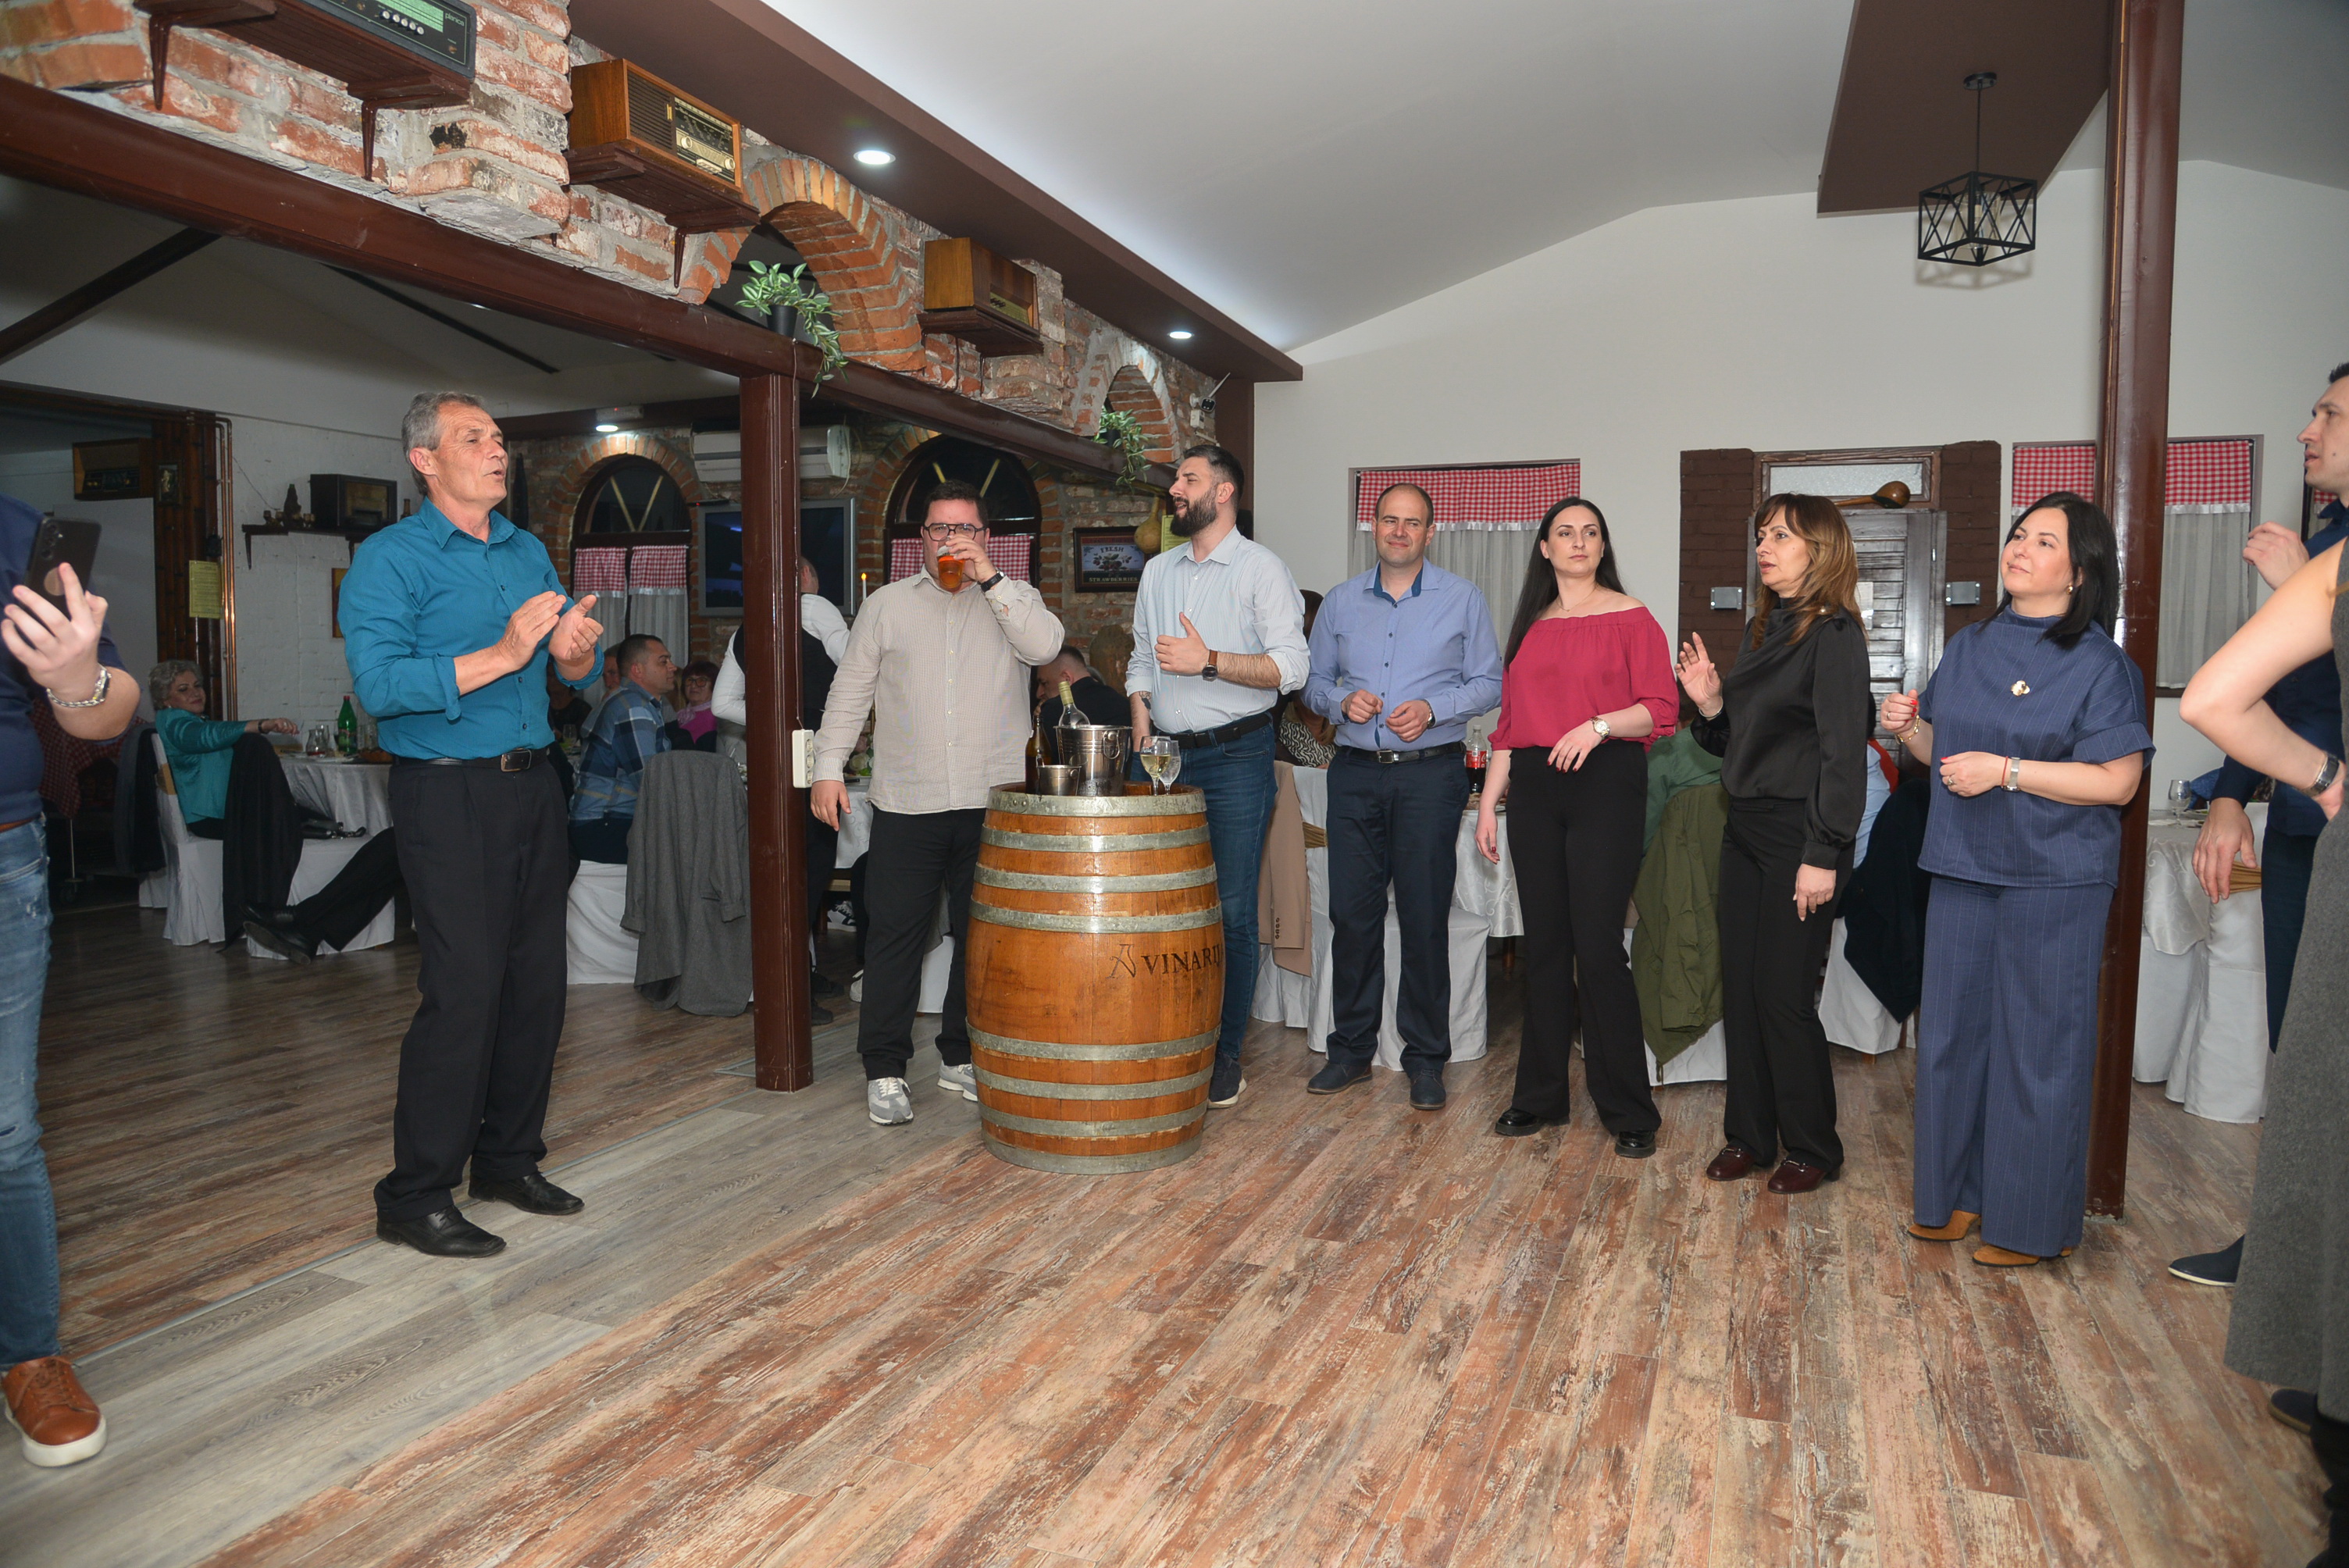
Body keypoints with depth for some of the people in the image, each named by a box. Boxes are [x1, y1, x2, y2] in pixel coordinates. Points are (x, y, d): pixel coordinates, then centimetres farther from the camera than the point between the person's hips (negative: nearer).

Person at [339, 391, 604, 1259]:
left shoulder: (530, 551, 16)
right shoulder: (389, 558, -5)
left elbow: (579, 672, 16)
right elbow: (381, 683, -18)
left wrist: (573, 652, -7)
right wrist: (501, 655, -24)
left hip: (532, 786, 7)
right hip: (448, 795, -7)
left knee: (537, 982, 9)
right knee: (464, 990, -9)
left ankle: (508, 1159, 24)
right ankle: (414, 1198, 4)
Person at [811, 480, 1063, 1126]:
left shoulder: (1012, 600, 10)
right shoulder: (887, 605, 11)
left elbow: (1045, 644, -12)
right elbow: (851, 691, 11)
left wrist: (988, 576, -13)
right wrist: (829, 766, 3)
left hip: (993, 805, 1)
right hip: (907, 805, 0)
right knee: (895, 936, 0)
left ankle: (964, 1058, 21)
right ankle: (884, 1070, 10)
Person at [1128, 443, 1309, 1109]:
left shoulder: (1261, 569, -2)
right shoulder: (1157, 571, 17)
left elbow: (1291, 666, -11)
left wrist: (1209, 662, -21)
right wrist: (1140, 713, 5)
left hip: (1235, 758, -5)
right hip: (1166, 755, 5)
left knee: (1231, 911, -3)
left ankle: (1224, 1055, 8)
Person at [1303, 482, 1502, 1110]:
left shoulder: (1464, 598, 5)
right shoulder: (1342, 600, 12)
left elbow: (1488, 682, 3)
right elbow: (1313, 679, 15)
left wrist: (1432, 709, -13)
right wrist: (1341, 699, -7)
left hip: (1430, 774, -2)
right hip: (1356, 772, 3)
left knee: (1424, 916, -1)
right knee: (1351, 911, 4)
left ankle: (1425, 1058, 11)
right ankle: (1351, 1048, 17)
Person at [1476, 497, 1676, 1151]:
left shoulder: (1630, 617, 2)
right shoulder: (1530, 626, 16)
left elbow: (1661, 709, -4)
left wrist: (1600, 725, -21)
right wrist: (1489, 802, 11)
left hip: (1606, 784, -4)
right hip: (1534, 788, 5)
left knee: (1598, 945, -7)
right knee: (1544, 944, 8)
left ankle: (1629, 1112, 4)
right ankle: (1540, 1096, 19)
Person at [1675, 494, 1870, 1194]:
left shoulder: (1834, 636, -11)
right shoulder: (1768, 631, 14)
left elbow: (1842, 751, -17)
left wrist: (1823, 856, -20)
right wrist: (1710, 703, -1)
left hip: (1799, 837, -8)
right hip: (1747, 830, 8)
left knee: (1785, 997, -1)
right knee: (1740, 990, 11)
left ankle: (1811, 1149, 15)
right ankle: (1750, 1135, 23)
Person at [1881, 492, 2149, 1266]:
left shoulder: (2099, 663, -8)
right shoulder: (1969, 647, 10)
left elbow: (2116, 781, -15)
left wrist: (2006, 772, -20)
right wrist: (1910, 729, -2)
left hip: (2054, 882, -6)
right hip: (1964, 868, 6)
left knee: (2038, 1044, 2)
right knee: (1952, 1030, 11)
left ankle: (2032, 1222, 16)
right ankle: (1959, 1193, 27)